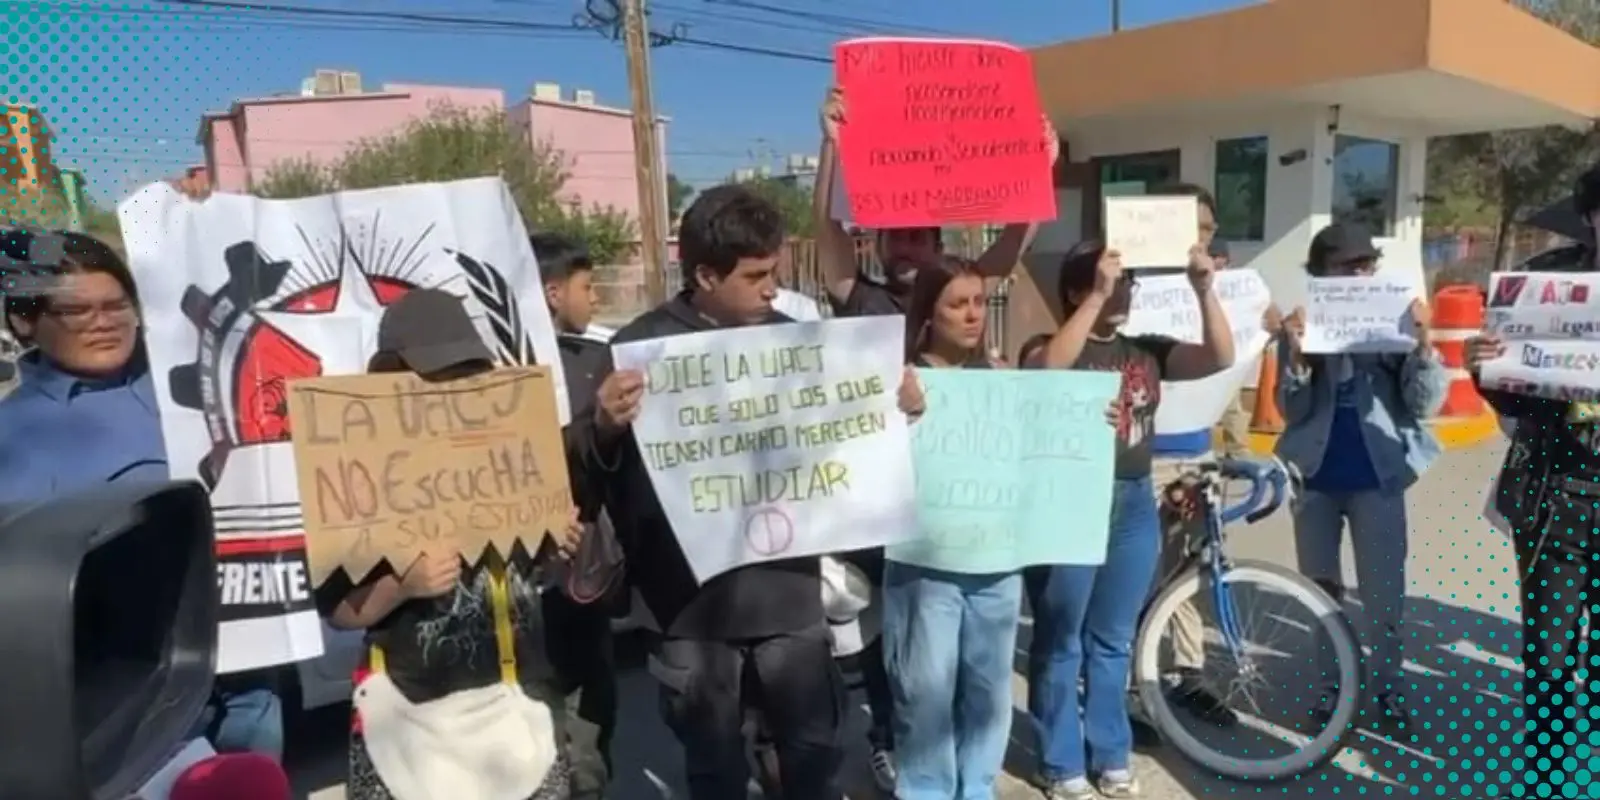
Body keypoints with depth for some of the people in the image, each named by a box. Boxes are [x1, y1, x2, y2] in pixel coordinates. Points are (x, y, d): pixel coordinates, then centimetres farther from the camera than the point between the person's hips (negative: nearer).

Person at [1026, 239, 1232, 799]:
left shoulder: (1147, 350, 7)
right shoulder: (1053, 346, -7)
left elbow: (1220, 358, -3)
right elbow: (1049, 368, -30)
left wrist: (1204, 290, -14)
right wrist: (1098, 296, -31)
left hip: (1134, 505, 5)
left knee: (1113, 642, 16)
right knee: (1060, 644, 6)